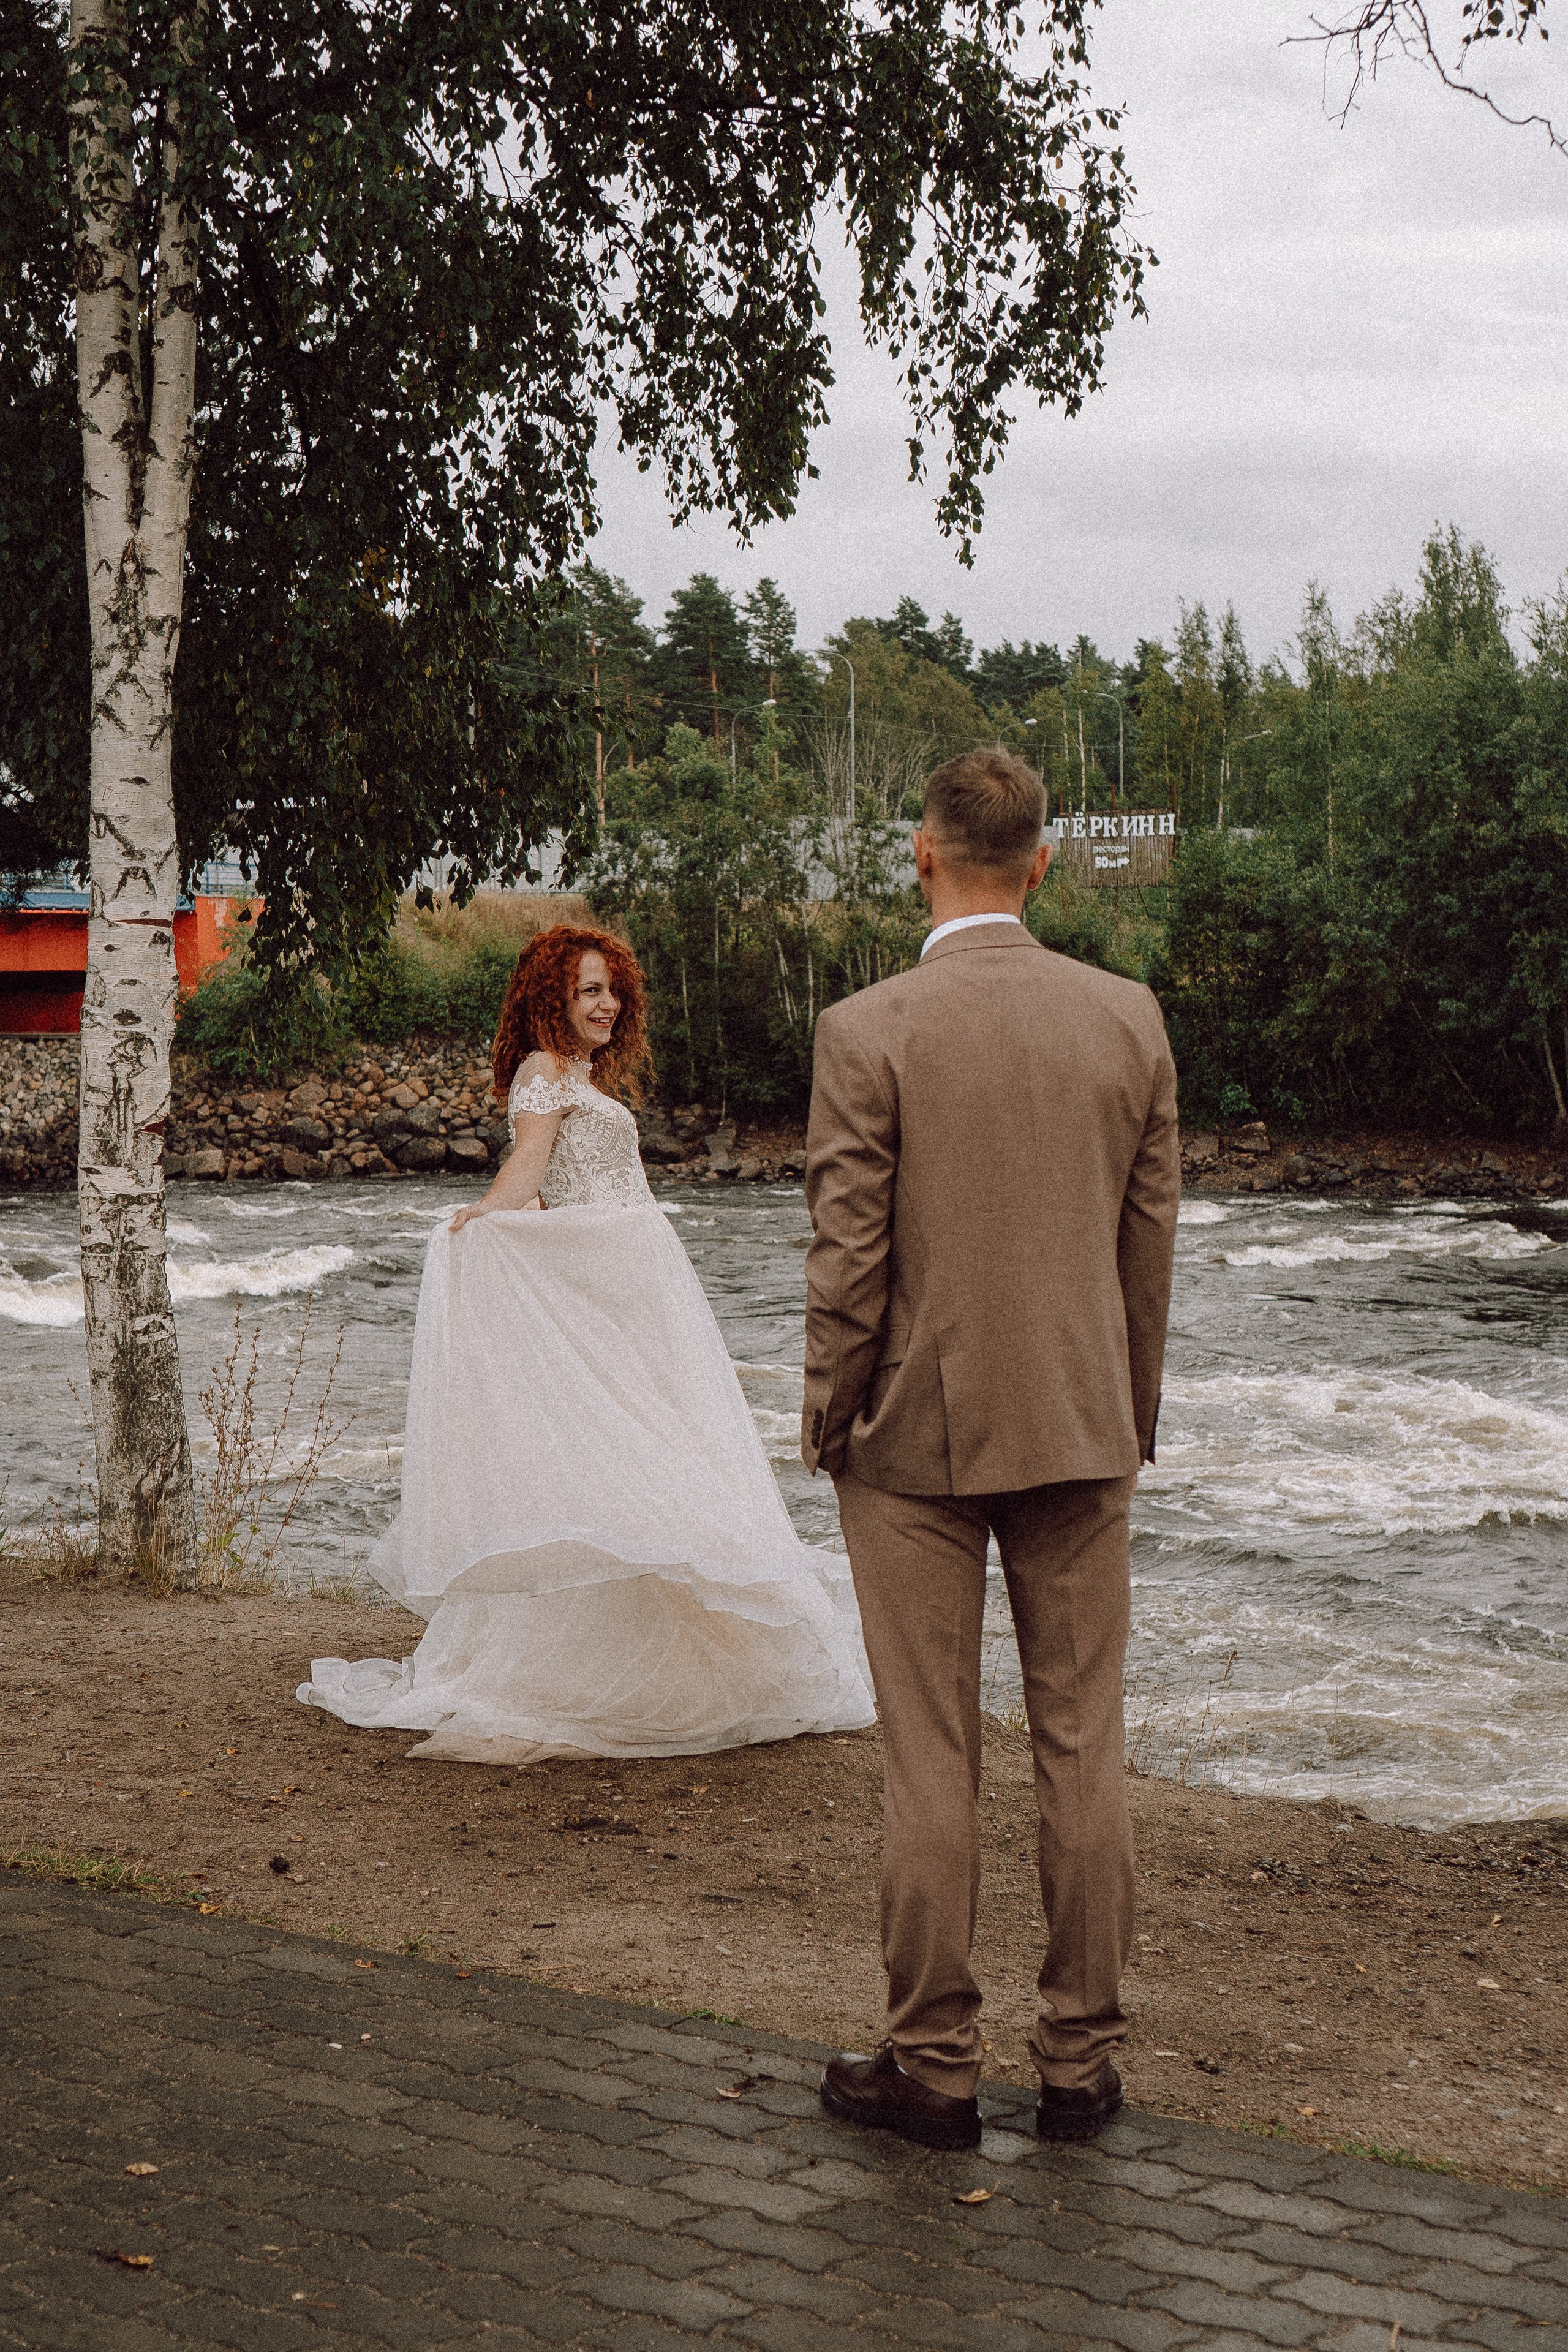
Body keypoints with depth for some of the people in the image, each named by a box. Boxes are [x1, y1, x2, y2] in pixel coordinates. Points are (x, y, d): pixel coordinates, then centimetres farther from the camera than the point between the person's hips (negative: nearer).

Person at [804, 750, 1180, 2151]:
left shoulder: (868, 1033, -12)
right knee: (1082, 1746, 10)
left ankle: (933, 2069, 13)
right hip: (1081, 1429, 3)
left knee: (932, 1762, 4)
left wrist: (828, 1424, 4)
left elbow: (850, 1258, -10)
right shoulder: (1131, 1019, 0)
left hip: (920, 1433, -3)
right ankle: (1082, 2061, 18)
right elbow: (1152, 1241, 6)